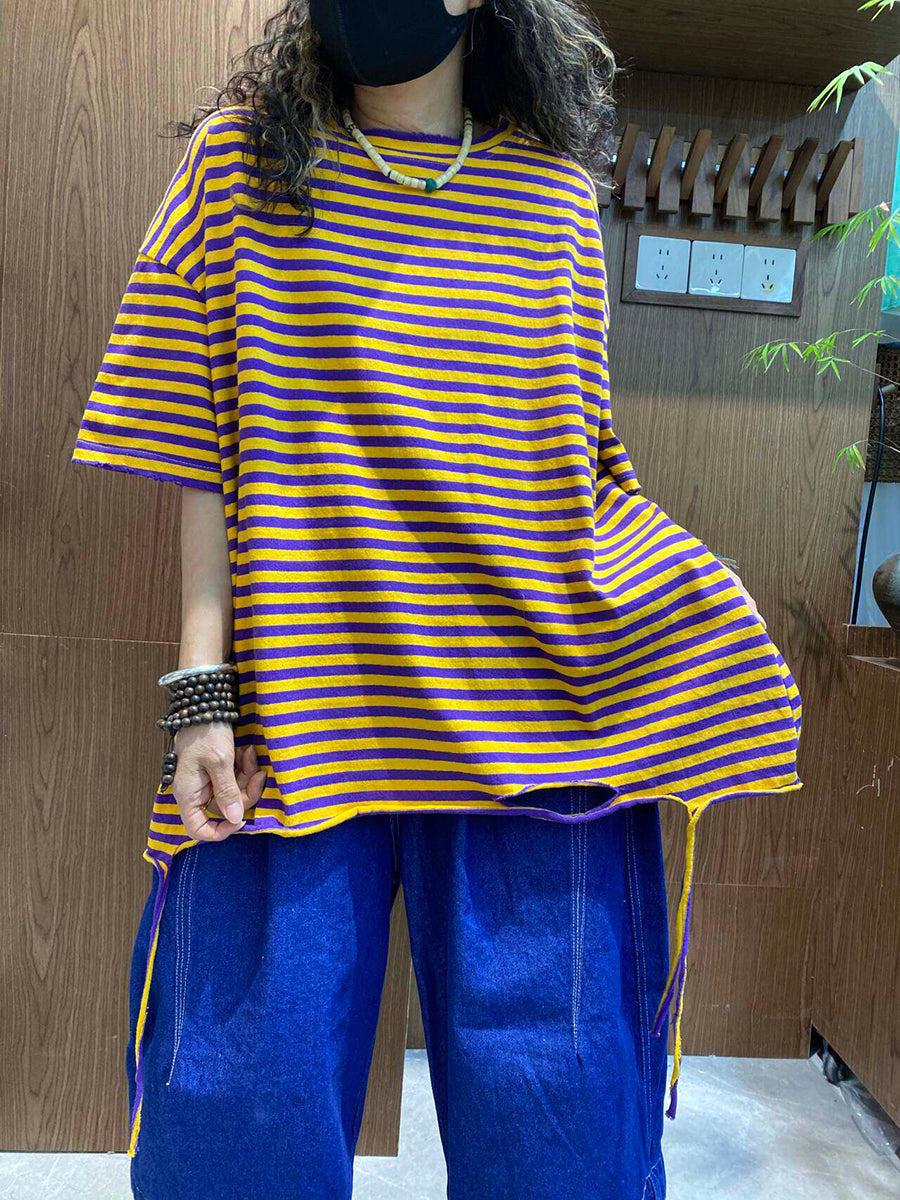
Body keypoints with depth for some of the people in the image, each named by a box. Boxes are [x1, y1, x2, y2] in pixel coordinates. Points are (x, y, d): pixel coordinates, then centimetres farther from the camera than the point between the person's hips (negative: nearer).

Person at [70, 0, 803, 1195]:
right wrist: (201, 689, -4)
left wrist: (687, 615, 1)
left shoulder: (561, 194, 13)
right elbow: (202, 453, 4)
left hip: (534, 702, 2)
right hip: (292, 721, 0)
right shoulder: (246, 157, 9)